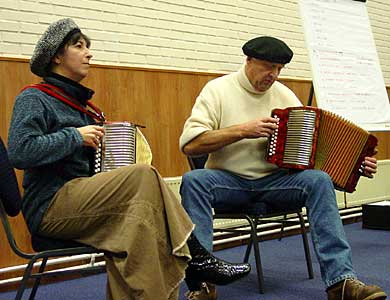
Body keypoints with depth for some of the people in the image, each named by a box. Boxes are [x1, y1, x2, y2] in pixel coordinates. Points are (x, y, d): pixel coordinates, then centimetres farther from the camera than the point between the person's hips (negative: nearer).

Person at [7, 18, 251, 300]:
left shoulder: (78, 101, 22)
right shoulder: (34, 98, -4)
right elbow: (21, 152, -20)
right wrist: (76, 136, -15)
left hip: (80, 198, 8)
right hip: (51, 206, -8)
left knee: (140, 209, -20)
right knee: (145, 175, -23)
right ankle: (196, 258, -17)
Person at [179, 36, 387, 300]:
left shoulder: (284, 95, 9)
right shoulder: (218, 89, -3)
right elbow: (189, 144, -12)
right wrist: (242, 130, -19)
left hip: (275, 181, 3)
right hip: (228, 180, -2)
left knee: (319, 180, -25)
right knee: (193, 181, -33)